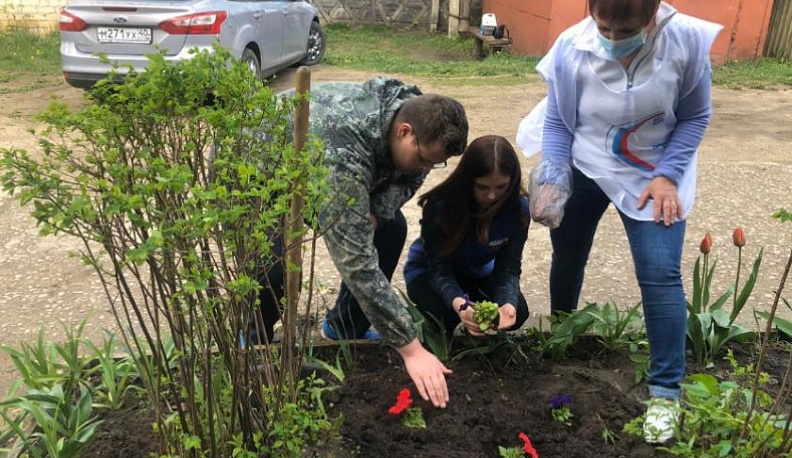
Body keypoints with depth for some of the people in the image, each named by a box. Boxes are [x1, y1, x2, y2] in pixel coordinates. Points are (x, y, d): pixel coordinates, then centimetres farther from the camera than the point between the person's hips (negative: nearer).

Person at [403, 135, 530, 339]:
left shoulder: (519, 208, -25)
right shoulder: (440, 206, -34)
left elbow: (508, 267, -23)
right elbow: (439, 269, -33)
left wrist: (507, 303, -45)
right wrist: (458, 303, -54)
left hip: (478, 272, 3)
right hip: (428, 270, -3)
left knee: (517, 312, -20)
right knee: (446, 314, -33)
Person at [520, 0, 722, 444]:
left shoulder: (687, 40, -24)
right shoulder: (572, 47, -24)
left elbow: (694, 117, -10)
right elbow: (558, 122, -10)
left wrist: (667, 175, -19)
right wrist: (552, 180, -21)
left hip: (655, 173, -1)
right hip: (584, 166, 2)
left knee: (660, 274, -12)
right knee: (568, 256, 16)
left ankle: (666, 390, 3)